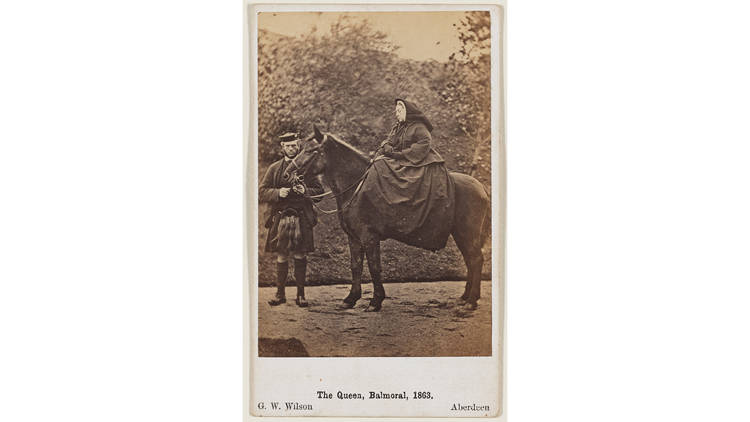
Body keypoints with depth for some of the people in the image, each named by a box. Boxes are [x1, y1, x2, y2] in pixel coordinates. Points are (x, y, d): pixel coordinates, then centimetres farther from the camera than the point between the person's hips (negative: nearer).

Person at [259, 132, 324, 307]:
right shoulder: (274, 168, 9)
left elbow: (319, 191, 8)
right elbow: (262, 192, 6)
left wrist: (306, 191, -12)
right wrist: (278, 193, -13)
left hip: (302, 218, 0)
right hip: (280, 218, 0)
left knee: (300, 256, 2)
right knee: (281, 257, 4)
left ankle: (300, 294, 12)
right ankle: (280, 293, 15)